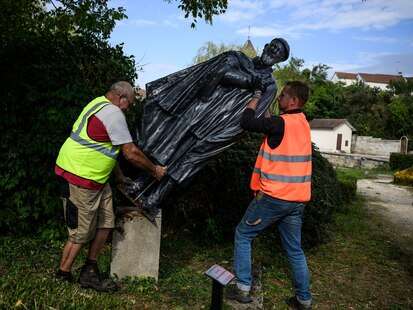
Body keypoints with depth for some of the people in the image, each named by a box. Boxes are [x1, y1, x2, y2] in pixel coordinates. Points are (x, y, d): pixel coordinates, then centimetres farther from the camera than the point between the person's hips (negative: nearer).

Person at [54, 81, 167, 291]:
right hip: (80, 180, -10)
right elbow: (131, 153, -16)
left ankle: (89, 273, 19)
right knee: (81, 233, 2)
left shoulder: (98, 104, 15)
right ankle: (62, 276, 20)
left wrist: (118, 174, 25)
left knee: (105, 224, 9)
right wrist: (155, 170, -1)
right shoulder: (113, 113, -17)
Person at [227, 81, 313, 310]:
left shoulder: (281, 123, -16)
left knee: (243, 235, 10)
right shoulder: (303, 123, 10)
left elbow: (247, 123, -14)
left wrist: (255, 99, 0)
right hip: (297, 199, 8)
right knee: (294, 249, 17)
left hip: (274, 197, -8)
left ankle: (243, 288, 13)